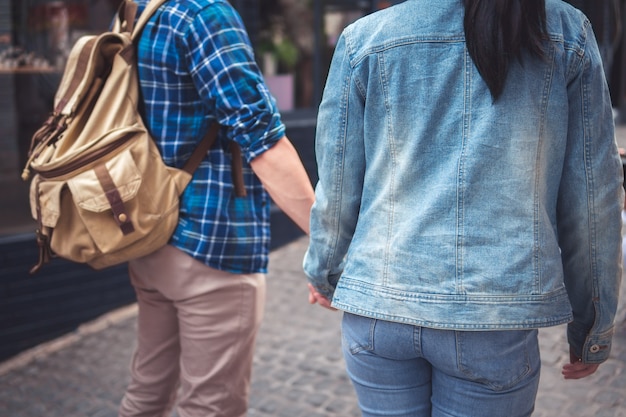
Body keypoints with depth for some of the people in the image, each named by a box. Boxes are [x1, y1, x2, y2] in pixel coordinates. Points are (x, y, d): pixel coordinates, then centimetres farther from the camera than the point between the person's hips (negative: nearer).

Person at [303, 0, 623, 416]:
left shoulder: (364, 39, 0)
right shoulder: (569, 34, 2)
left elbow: (337, 188, 4)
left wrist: (323, 272, 22)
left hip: (380, 307, 1)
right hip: (496, 316, 0)